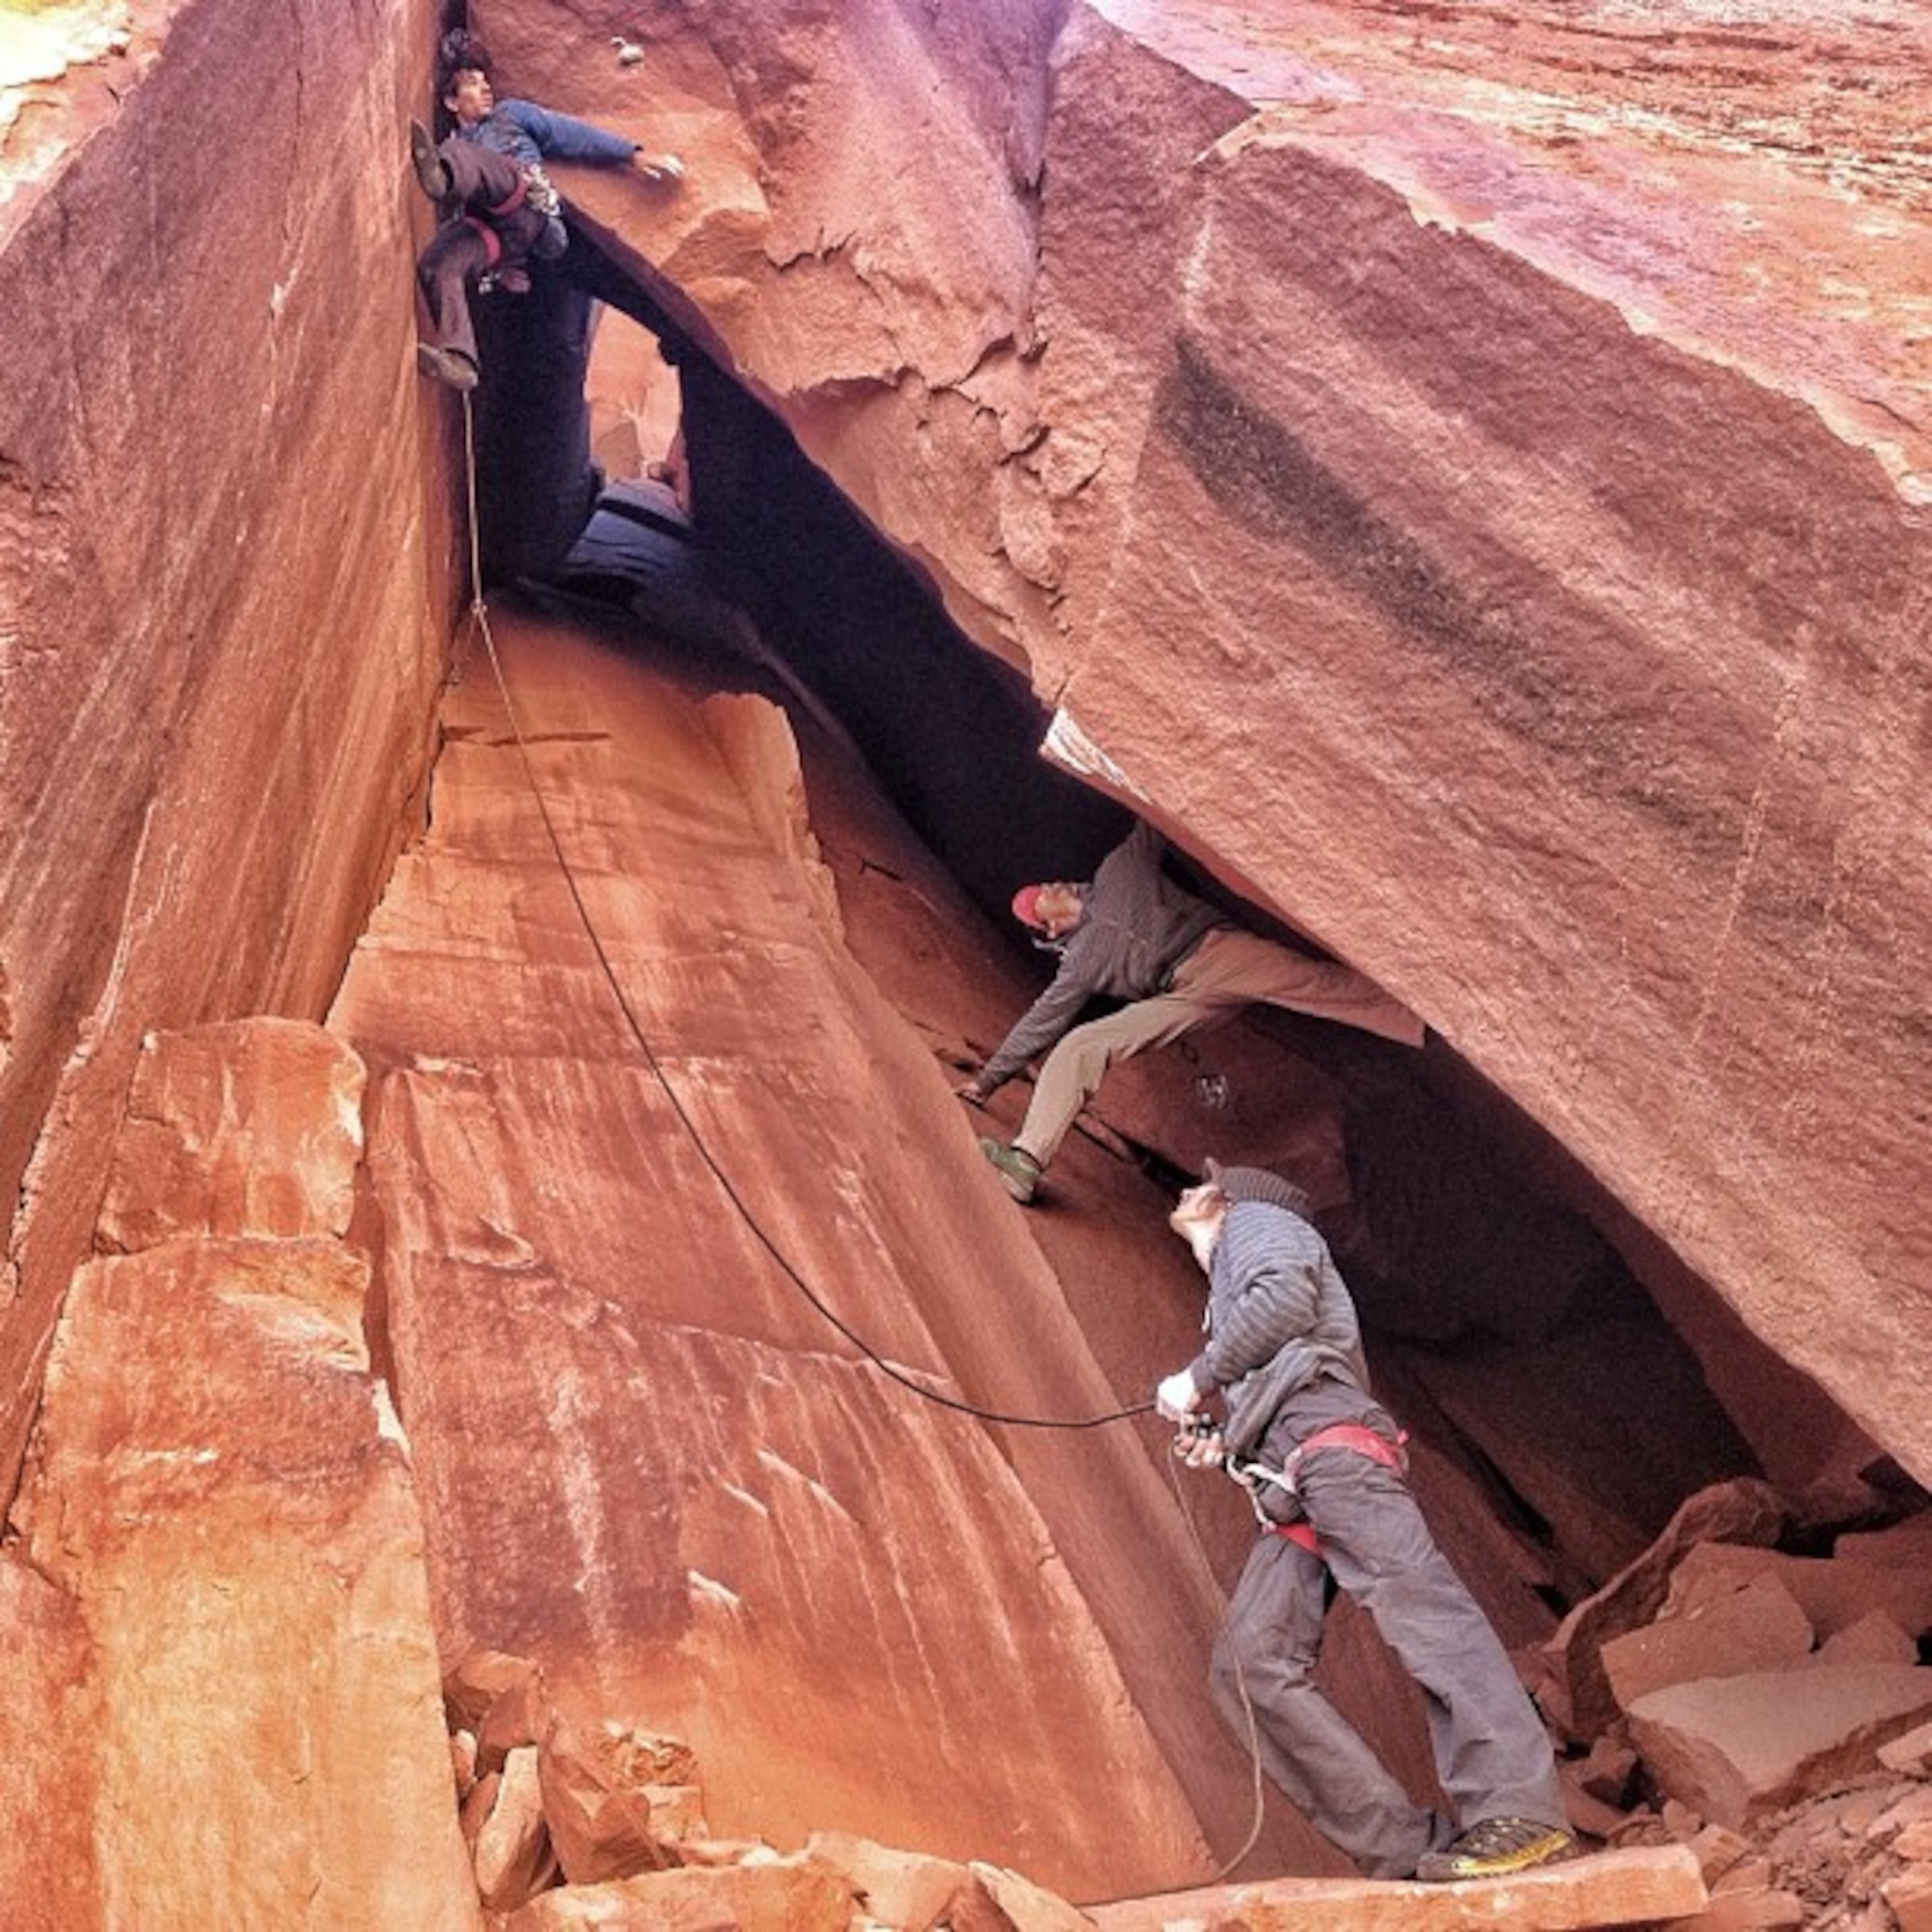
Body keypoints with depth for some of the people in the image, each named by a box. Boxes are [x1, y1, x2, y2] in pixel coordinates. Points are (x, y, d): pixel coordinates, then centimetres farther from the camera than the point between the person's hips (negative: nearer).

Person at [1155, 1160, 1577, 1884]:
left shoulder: (1257, 1223, 17)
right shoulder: (1228, 1289, 40)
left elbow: (1285, 1296, -6)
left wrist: (1197, 1379, 0)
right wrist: (1219, 1434, 19)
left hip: (1325, 1432, -8)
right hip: (1288, 1493, 8)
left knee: (1415, 1602, -24)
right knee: (1248, 1666, -10)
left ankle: (1519, 1812, -38)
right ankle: (1408, 1851, -19)